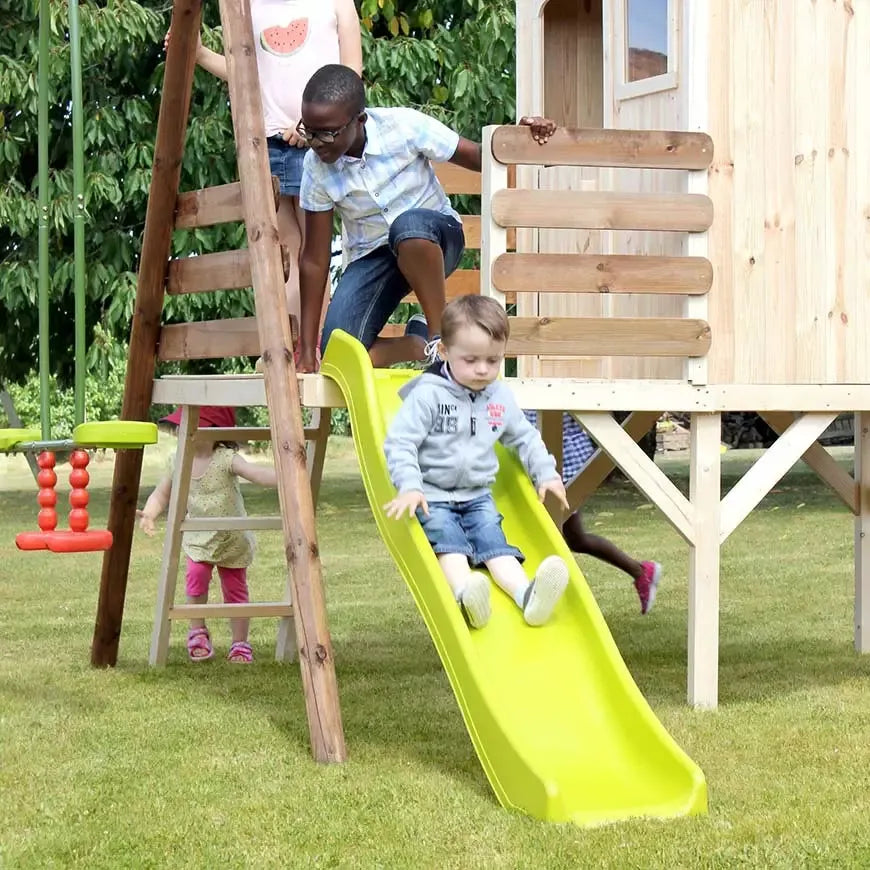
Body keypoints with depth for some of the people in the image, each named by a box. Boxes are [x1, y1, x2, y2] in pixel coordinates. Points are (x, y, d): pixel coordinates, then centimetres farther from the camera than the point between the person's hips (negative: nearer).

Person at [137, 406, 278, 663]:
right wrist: (149, 513, -18)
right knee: (196, 575, -19)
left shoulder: (226, 459, -20)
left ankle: (240, 643, 21)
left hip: (232, 539, -2)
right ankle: (197, 632, 3)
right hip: (199, 539, 2)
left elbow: (258, 474, -29)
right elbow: (162, 493, 1)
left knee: (235, 589, 4)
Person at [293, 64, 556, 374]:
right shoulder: (316, 168, -15)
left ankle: (440, 335, -23)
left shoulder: (403, 126, -21)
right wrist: (307, 350, -8)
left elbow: (480, 158, -13)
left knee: (408, 224, -42)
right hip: (372, 256, 2)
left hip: (433, 237, -2)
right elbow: (315, 258, -9)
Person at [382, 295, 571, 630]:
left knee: (494, 541, -17)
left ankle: (526, 594, -40)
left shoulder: (501, 397, 6)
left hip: (478, 496, 4)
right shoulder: (428, 394, -12)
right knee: (448, 540, -28)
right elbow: (400, 442, -16)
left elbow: (525, 438, 23)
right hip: (432, 497, -4)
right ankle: (465, 593, -53)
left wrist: (545, 473, 15)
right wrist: (409, 487, -28)